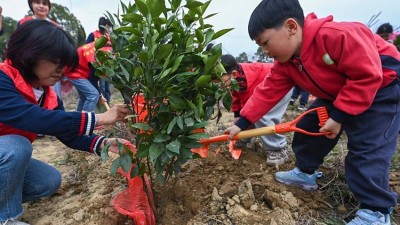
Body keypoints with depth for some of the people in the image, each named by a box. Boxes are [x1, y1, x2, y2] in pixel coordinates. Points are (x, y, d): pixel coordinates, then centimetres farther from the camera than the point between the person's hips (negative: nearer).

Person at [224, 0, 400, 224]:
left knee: (367, 149, -15)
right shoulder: (285, 62, -11)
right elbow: (268, 92, -11)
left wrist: (339, 116, -30)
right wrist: (242, 123, -16)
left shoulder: (336, 35, -36)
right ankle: (305, 173, 26)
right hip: (337, 95, 8)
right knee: (308, 127, 6)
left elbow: (367, 76, -32)